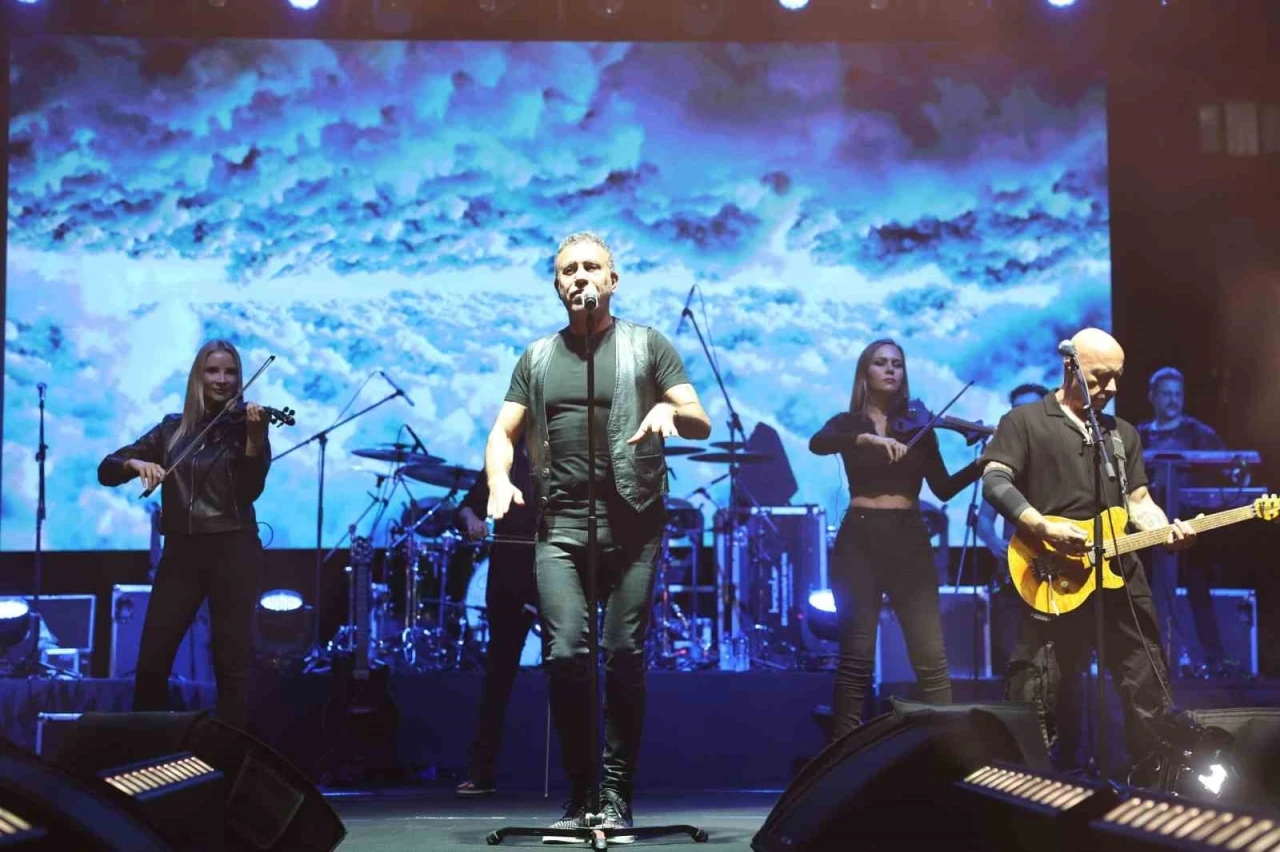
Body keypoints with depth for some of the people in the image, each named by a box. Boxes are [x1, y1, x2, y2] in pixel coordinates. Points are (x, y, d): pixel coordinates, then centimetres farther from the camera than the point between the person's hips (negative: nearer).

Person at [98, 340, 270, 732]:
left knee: (232, 662, -3)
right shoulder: (172, 429, 10)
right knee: (151, 662, -1)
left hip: (233, 550, -3)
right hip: (181, 552, 3)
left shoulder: (244, 426, 2)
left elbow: (250, 490, -11)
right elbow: (107, 470, 7)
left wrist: (254, 436, -24)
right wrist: (136, 463, -14)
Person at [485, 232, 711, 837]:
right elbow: (502, 434, 13)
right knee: (564, 652, -10)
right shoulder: (538, 358, 17)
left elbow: (702, 424, 2)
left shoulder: (647, 346, 9)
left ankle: (616, 797, 6)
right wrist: (499, 479, -9)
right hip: (560, 525, 2)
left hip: (633, 523, -1)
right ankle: (580, 793, 4)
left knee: (623, 655, -5)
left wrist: (669, 409, -21)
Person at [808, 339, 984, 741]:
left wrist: (986, 462, -10)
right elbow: (816, 444, -16)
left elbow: (944, 488, 6)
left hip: (909, 540, 2)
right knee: (856, 657, -3)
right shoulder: (848, 423, 7)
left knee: (931, 658, -6)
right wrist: (869, 438, -31)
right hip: (859, 540, -2)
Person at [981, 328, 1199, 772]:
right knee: (1041, 699, -3)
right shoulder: (1025, 421, 0)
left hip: (1122, 577, 6)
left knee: (1149, 692, 10)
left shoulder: (1124, 433, 19)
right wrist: (1045, 528, -21)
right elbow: (995, 481, -10)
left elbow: (1139, 501, 17)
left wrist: (1166, 531, -5)